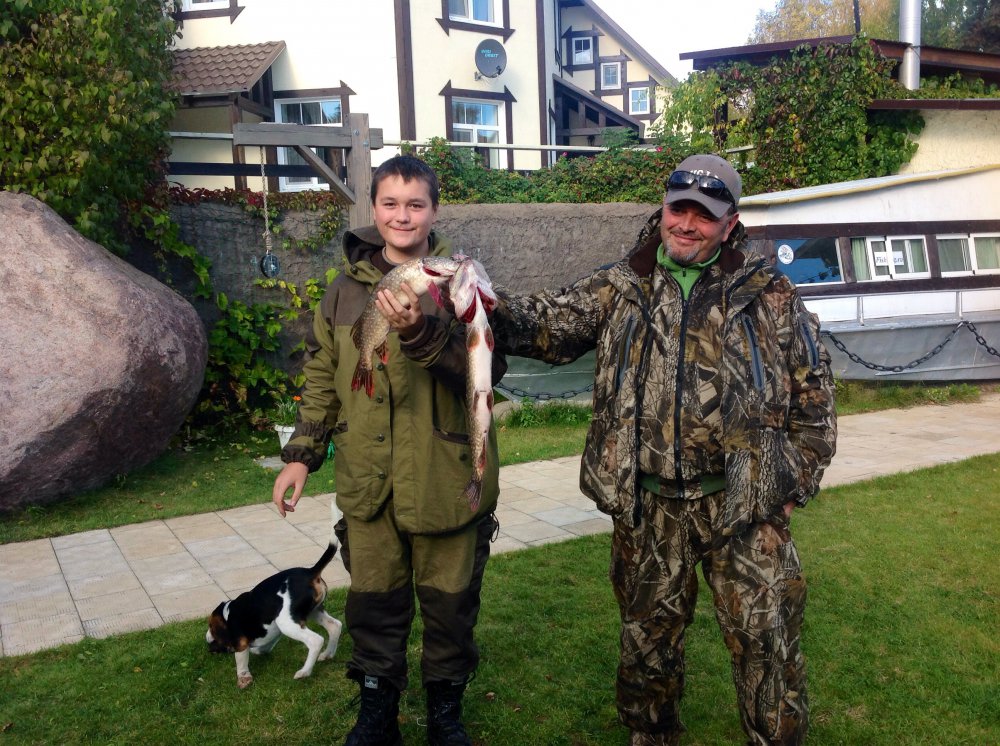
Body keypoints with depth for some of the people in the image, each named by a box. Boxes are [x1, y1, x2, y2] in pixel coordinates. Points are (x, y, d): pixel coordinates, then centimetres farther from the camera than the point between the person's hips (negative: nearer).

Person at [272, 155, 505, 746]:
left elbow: (490, 366, -18)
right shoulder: (347, 288, 6)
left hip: (446, 480, -2)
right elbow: (321, 380, 13)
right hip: (367, 481, 3)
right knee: (373, 601, 14)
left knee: (449, 599, 11)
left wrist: (421, 332, -32)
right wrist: (301, 454, 12)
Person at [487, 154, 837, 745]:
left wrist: (797, 482, 2)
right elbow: (549, 325, -3)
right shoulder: (619, 288, 5)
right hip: (647, 504, 2)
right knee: (649, 634, 18)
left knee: (767, 639, 7)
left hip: (745, 502, -1)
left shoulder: (770, 295, 2)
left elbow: (813, 390, 5)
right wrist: (493, 307, -23)